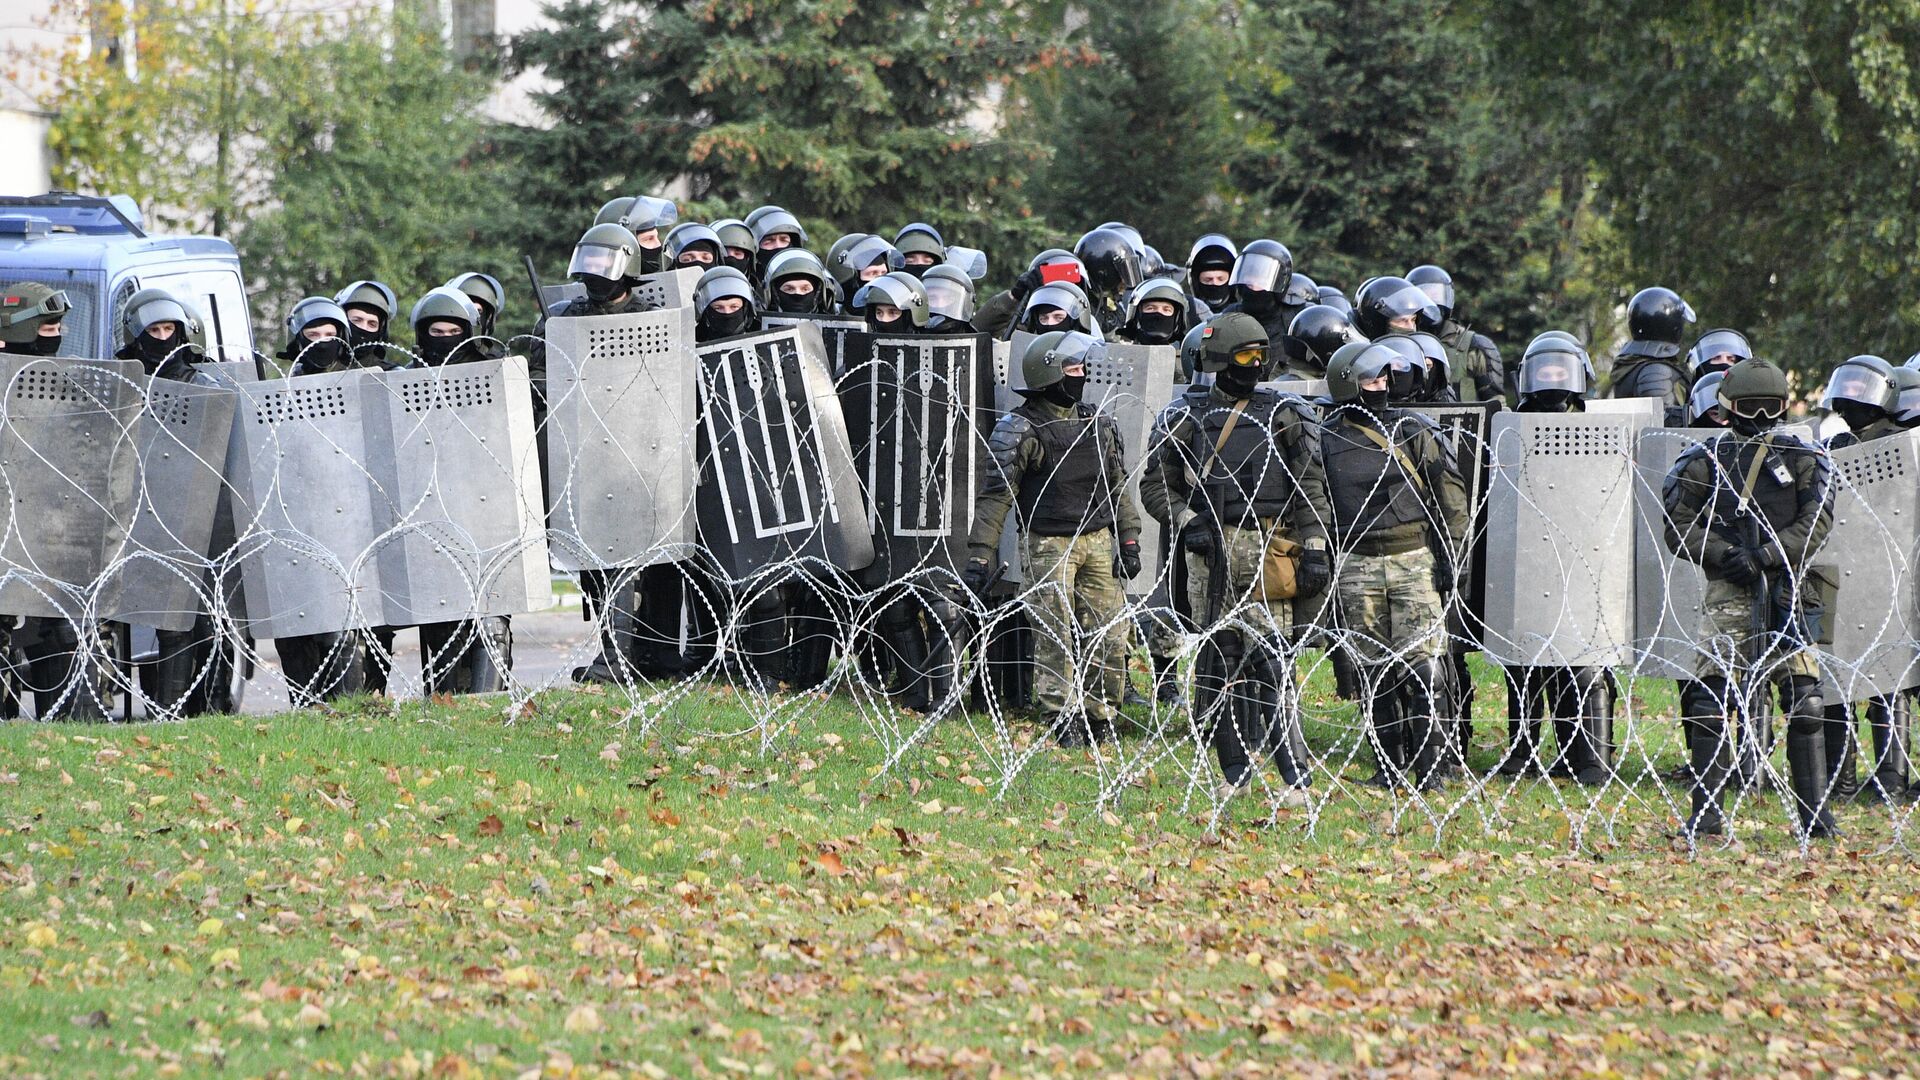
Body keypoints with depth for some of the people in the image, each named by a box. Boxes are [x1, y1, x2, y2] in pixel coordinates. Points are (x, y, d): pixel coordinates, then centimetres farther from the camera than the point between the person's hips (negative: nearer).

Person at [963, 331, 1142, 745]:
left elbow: (1117, 487, 19)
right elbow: (996, 496, -9)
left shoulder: (1099, 426, 12)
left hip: (1097, 542, 5)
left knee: (1110, 636, 2)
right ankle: (1063, 722, 1)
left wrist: (1128, 540, 12)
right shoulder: (1020, 431, -7)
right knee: (1055, 640, -5)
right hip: (1047, 546, -5)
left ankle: (1101, 719, 12)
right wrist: (979, 556, -15)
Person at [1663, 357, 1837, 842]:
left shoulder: (1804, 460, 11)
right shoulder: (1705, 461, 8)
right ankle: (1706, 812, -3)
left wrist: (1770, 555, -14)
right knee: (1710, 698, -9)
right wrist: (1726, 555, -13)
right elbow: (1680, 529, 4)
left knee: (1804, 701, 1)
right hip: (1728, 592, -1)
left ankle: (1816, 813, 9)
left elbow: (1816, 524, 1)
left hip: (1787, 589, 1)